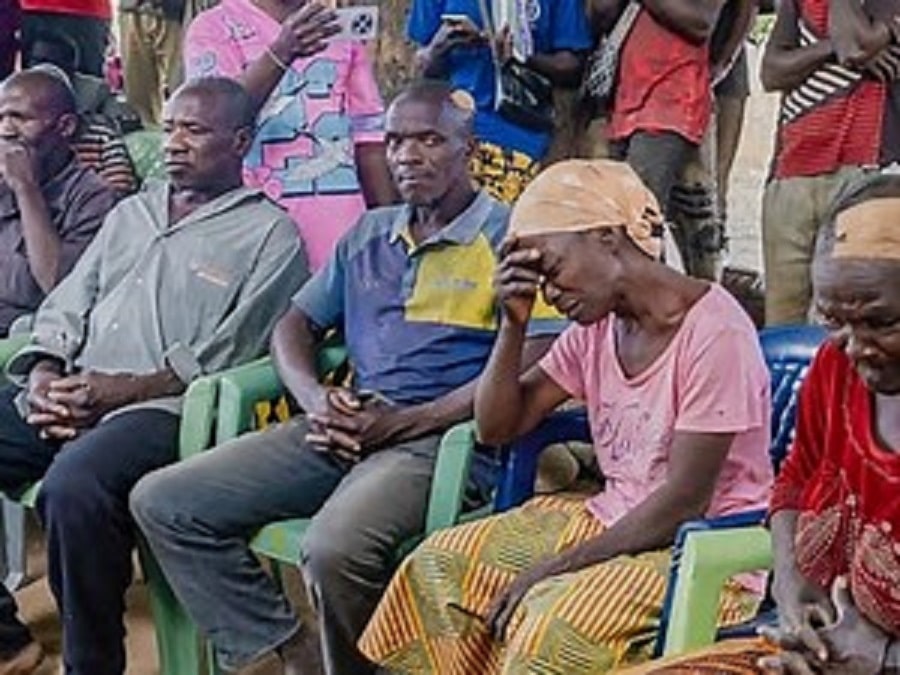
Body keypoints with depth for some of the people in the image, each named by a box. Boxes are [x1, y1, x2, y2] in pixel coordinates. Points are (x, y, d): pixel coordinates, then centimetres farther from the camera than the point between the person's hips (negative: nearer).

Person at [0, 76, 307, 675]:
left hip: (167, 406, -7)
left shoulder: (269, 233, 4)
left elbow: (224, 355, -6)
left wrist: (121, 390, -13)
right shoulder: (131, 212, 26)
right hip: (70, 396, 7)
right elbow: (67, 306, 21)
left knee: (74, 485, -36)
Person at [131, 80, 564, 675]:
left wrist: (400, 424, -15)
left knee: (335, 548, -37)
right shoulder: (368, 236, 21)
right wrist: (318, 401, -1)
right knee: (163, 503, -6)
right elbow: (295, 327, 22)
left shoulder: (509, 238, 0)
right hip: (345, 428, 7)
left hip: (444, 437, -7)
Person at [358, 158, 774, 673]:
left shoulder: (714, 332, -20)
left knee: (556, 619, -31)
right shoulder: (598, 324, 3)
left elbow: (684, 502, -21)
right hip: (612, 522, 8)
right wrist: (514, 324, -9)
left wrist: (553, 568, -20)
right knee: (440, 564, -3)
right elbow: (497, 428, 6)